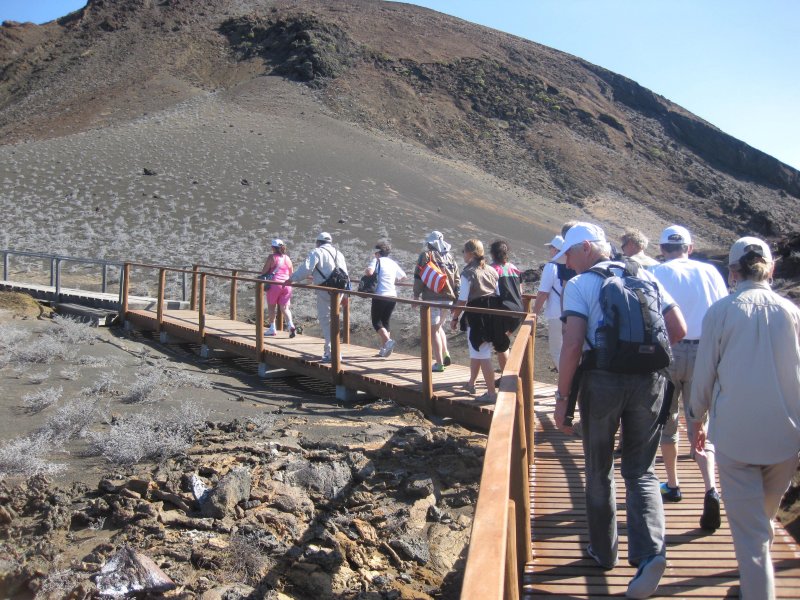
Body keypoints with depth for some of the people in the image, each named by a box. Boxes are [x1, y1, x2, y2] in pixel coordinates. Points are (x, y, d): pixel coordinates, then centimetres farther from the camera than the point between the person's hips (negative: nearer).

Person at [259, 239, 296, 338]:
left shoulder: (272, 257, -4)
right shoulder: (287, 258, 10)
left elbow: (264, 271, -3)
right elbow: (291, 273, 17)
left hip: (274, 283, -4)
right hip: (286, 284, 4)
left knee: (271, 306, 12)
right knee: (285, 307, 4)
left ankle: (272, 328, 15)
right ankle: (290, 325, -17)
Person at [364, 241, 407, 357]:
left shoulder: (376, 261, -3)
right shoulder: (393, 263, 14)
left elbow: (369, 272, -21)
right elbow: (403, 276, 22)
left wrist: (365, 271, 1)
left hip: (380, 296, -6)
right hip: (392, 296, 6)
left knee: (376, 322, 2)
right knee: (385, 322, 14)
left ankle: (388, 341, -21)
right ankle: (383, 349, 12)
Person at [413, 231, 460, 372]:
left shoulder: (426, 255, -3)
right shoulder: (450, 257, 13)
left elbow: (419, 276, -6)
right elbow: (457, 279, 12)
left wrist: (416, 295, 0)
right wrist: (456, 297, 16)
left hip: (432, 298, -6)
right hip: (448, 298, 6)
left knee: (433, 330, -1)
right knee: (438, 327, 23)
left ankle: (439, 363, -3)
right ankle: (445, 354, 10)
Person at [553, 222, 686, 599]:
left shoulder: (579, 285, -3)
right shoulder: (645, 278, 10)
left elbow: (572, 345, -13)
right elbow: (678, 329, 7)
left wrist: (562, 397, -7)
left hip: (602, 380, -3)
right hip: (650, 380, 3)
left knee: (600, 470, 15)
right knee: (641, 471, 14)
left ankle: (604, 551, 28)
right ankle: (649, 550, -4)